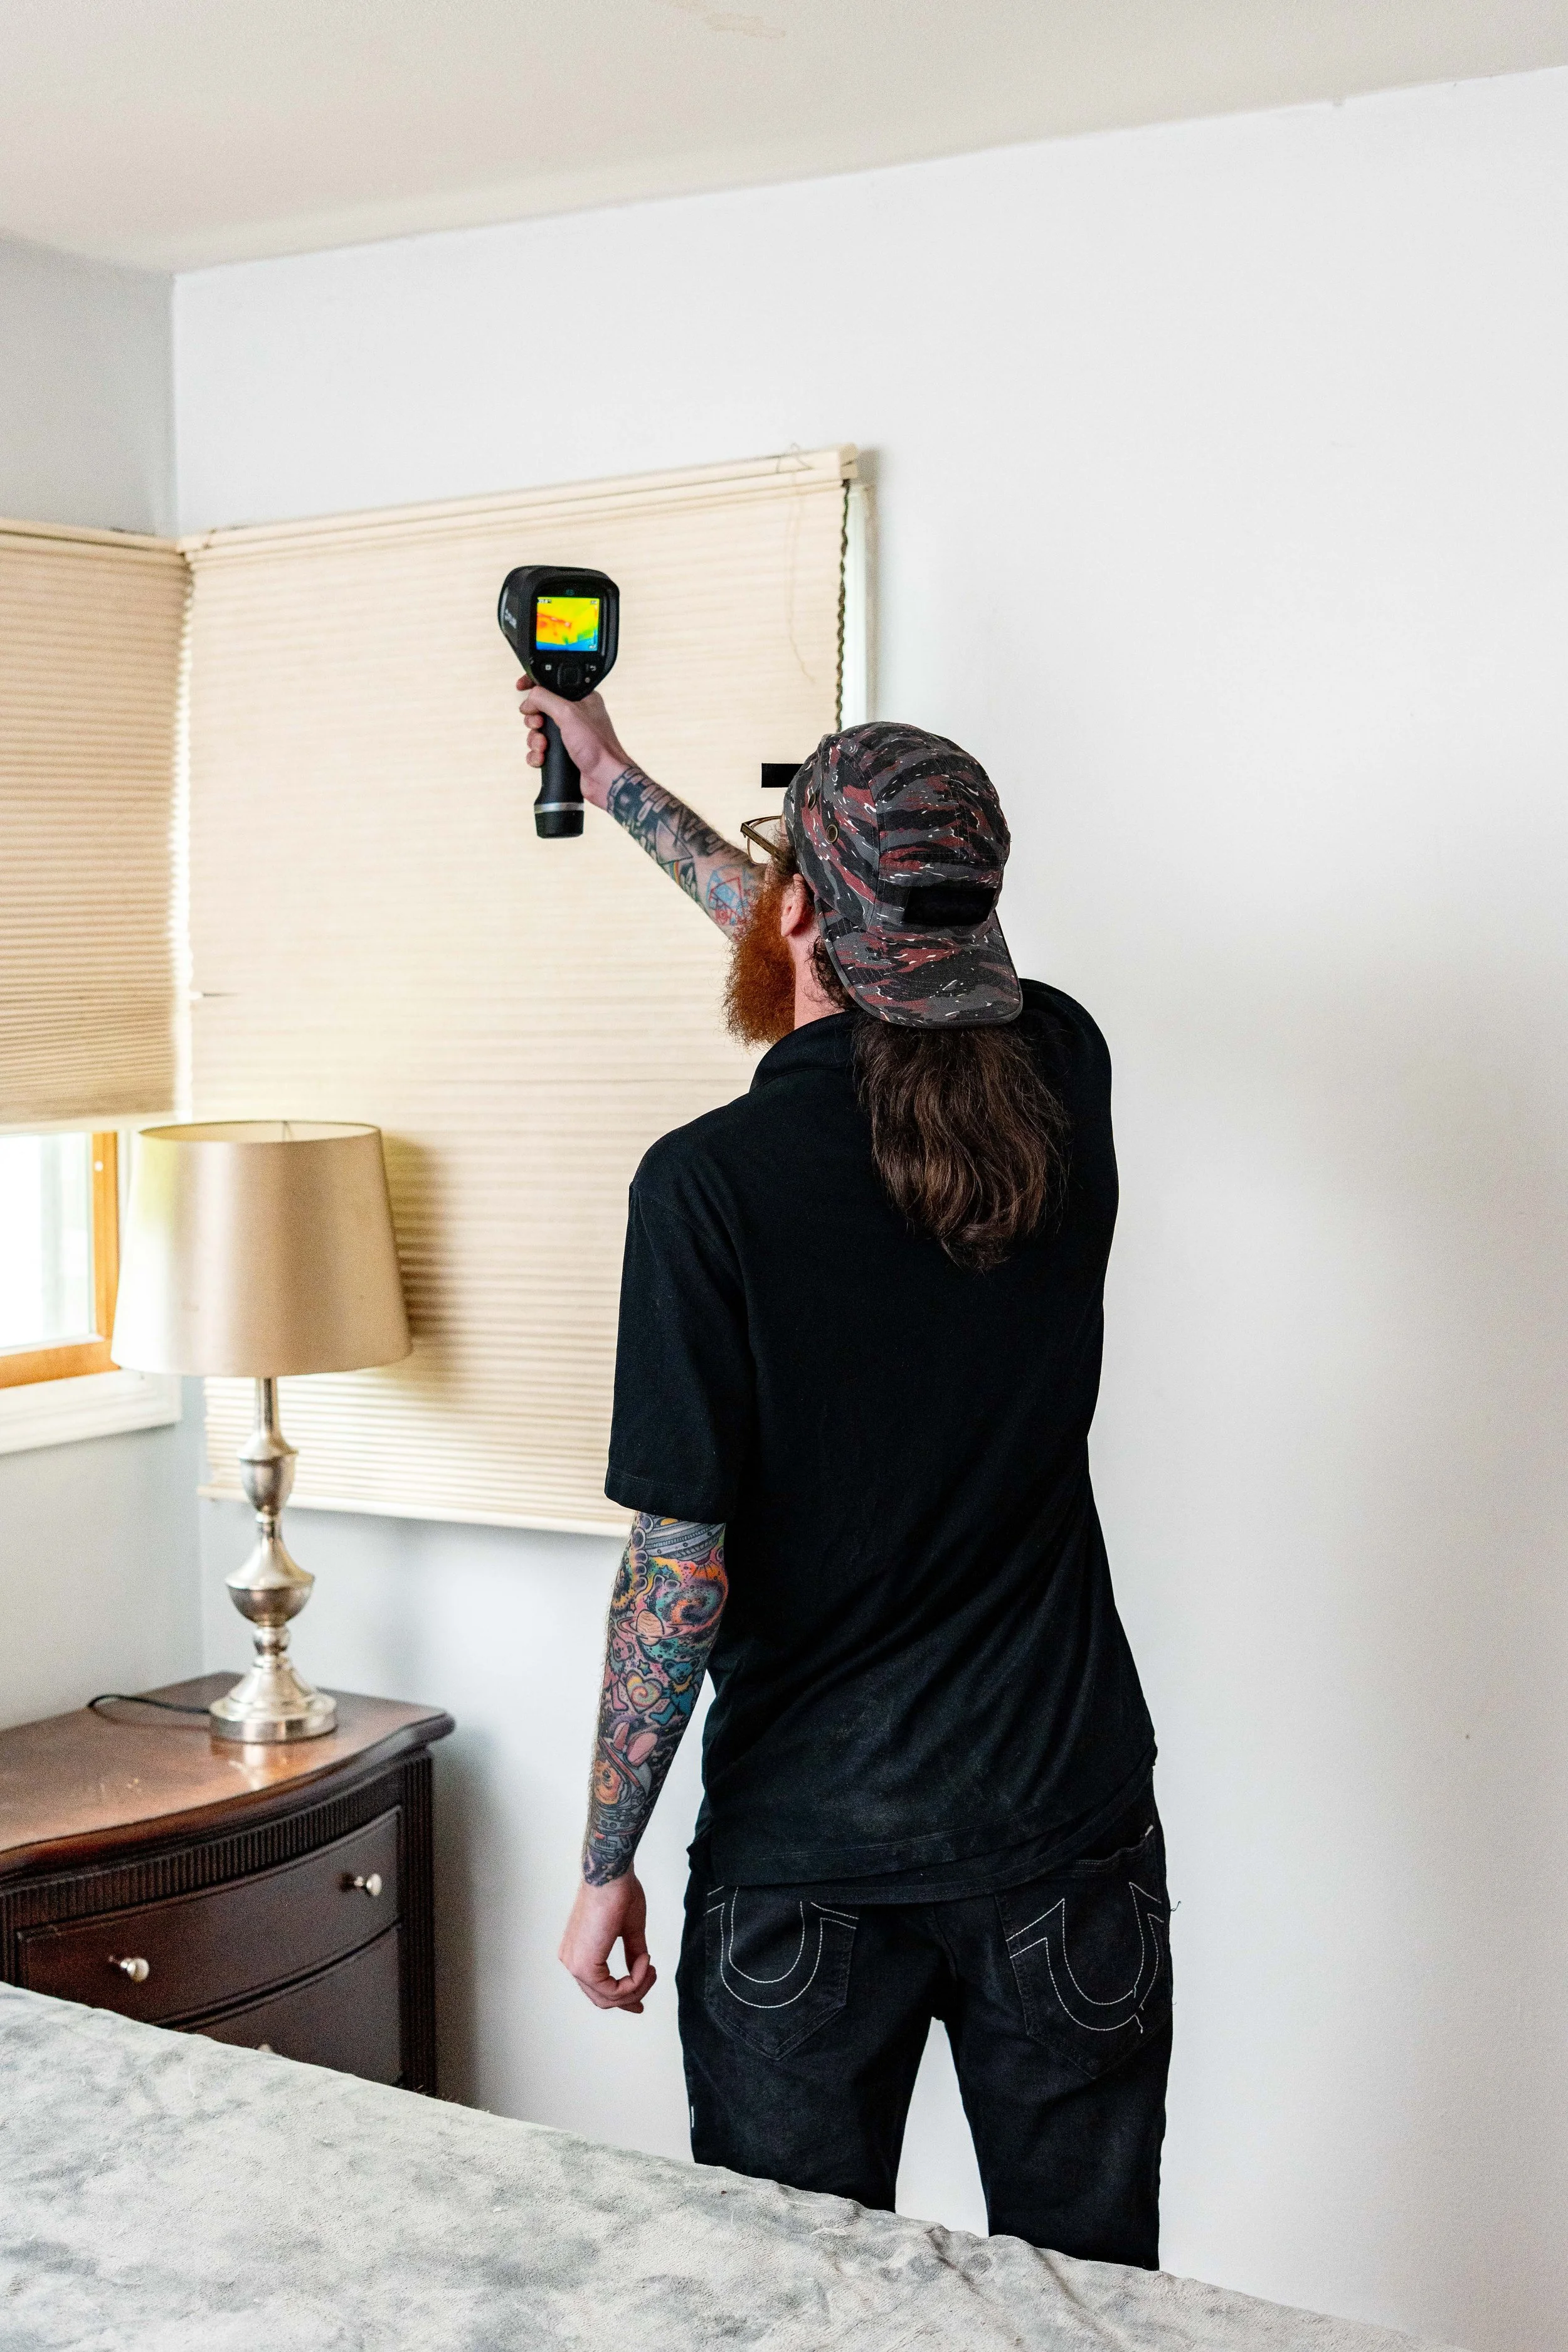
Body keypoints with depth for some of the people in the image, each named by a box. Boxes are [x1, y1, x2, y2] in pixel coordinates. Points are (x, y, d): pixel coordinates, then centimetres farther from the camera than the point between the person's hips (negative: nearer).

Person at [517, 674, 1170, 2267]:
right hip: (1070, 1828, 4)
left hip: (804, 1861, -3)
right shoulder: (1059, 1078, -4)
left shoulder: (710, 1183, -17)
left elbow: (681, 1573, -14)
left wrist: (604, 1864, 0)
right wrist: (620, 788, 27)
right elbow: (859, 953, 15)